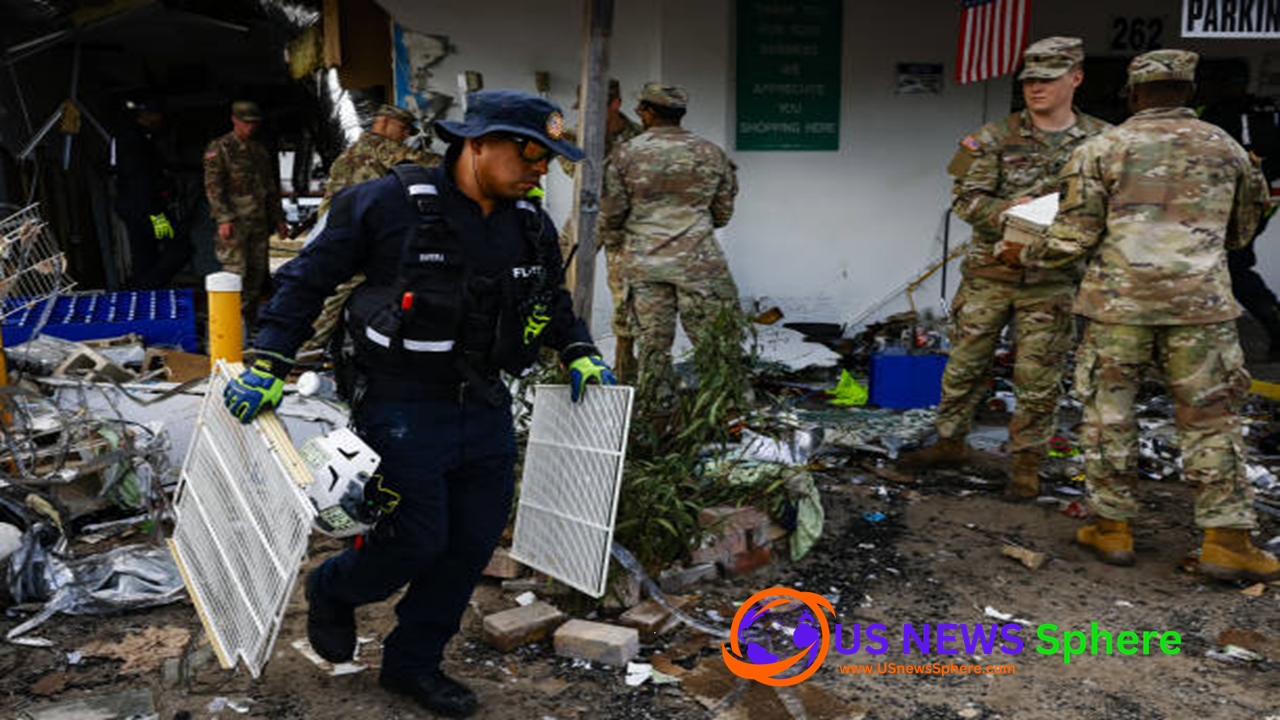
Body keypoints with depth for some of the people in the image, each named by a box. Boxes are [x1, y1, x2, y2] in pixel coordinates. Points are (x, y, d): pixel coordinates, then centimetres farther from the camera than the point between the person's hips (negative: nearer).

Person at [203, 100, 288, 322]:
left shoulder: (260, 150, 18)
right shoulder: (219, 148, -2)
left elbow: (271, 188, 23)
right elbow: (213, 186, -10)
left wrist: (278, 218, 18)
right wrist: (223, 219, -19)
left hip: (259, 221, 6)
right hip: (235, 222, -6)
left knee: (257, 273, 8)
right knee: (235, 273, -10)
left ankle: (250, 321, 17)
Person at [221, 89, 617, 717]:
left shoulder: (531, 225, 6)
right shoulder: (389, 204, -13)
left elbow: (553, 298, 25)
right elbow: (306, 278, -7)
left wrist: (578, 353, 13)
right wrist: (269, 364, -11)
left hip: (487, 411, 7)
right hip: (402, 412, -6)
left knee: (473, 542, 9)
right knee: (417, 541, -3)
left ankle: (413, 664, 31)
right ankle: (332, 590, 32)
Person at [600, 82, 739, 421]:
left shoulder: (624, 154, 0)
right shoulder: (712, 154, 4)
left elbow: (610, 213, 2)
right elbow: (723, 213, 11)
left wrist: (615, 245, 21)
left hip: (642, 261, 1)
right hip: (698, 262, -1)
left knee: (652, 342, 8)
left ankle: (657, 418, 14)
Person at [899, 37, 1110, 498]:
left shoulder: (1101, 141, 4)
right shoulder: (997, 138, 1)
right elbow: (965, 198, -5)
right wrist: (1008, 213, -22)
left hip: (1050, 280, 0)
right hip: (989, 273, 1)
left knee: (1038, 378, 5)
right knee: (965, 363, 9)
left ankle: (1027, 463, 19)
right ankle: (951, 443, 26)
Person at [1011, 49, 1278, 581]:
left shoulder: (1102, 149, 0)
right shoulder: (1226, 148, 10)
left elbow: (1073, 238, -5)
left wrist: (1025, 256, 12)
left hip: (1119, 300, -2)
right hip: (1199, 302, 2)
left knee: (1109, 414, 9)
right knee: (1209, 420, 8)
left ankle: (1112, 527, 15)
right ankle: (1227, 539, 10)